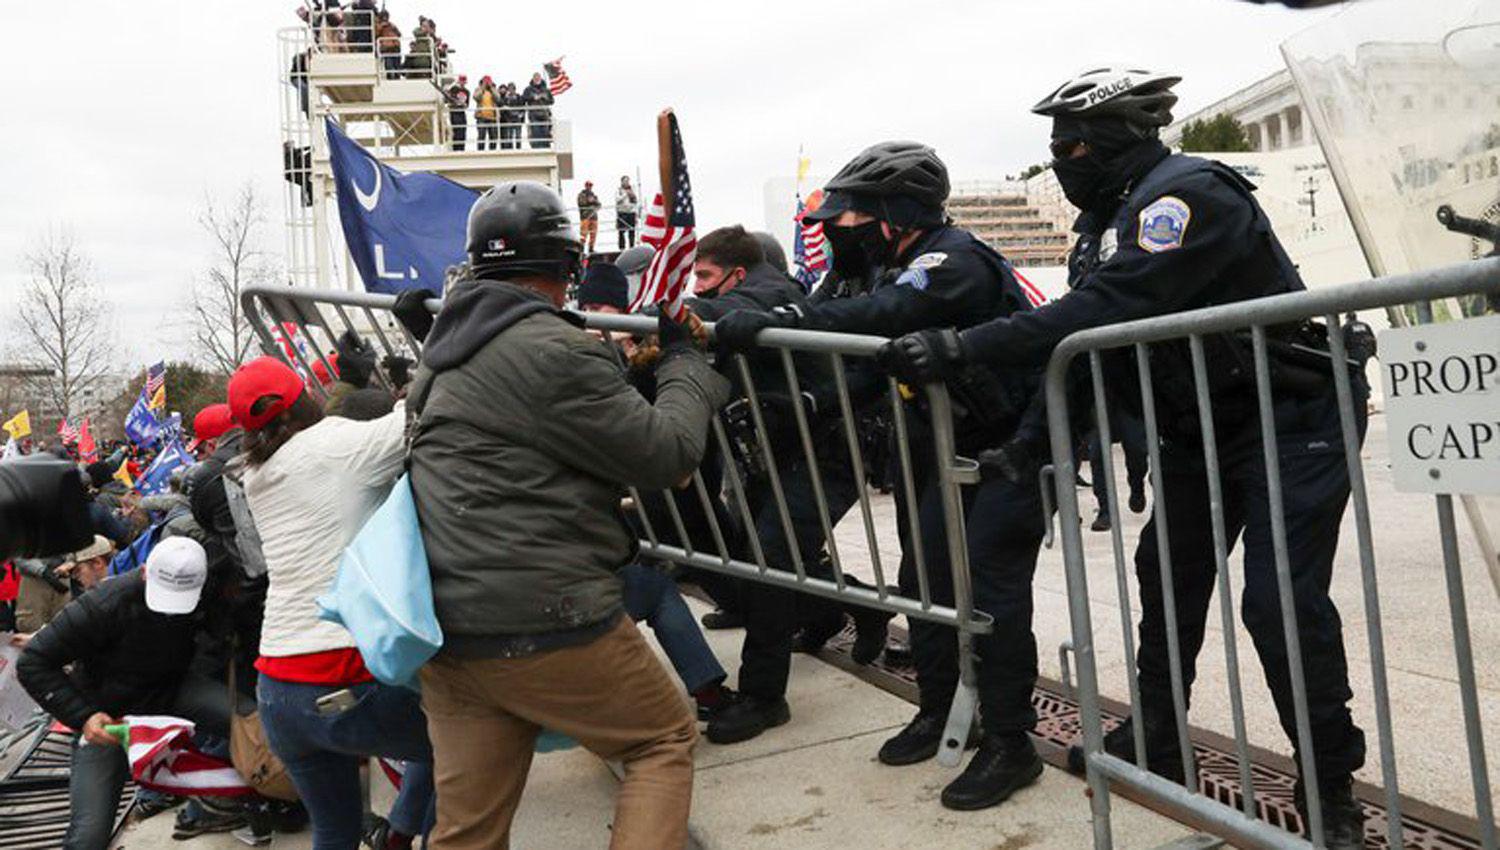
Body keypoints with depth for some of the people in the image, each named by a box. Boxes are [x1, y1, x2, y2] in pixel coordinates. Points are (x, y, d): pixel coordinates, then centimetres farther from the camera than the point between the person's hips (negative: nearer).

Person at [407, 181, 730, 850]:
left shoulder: (446, 348, 14)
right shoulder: (555, 351, -14)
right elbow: (668, 455, -10)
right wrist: (685, 361, 7)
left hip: (444, 631, 8)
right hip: (544, 625, -8)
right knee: (666, 741, 14)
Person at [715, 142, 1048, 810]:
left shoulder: (954, 260, -24)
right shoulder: (881, 267, 6)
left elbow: (880, 316, -41)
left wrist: (771, 323, -47)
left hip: (1016, 440, -9)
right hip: (952, 447, 9)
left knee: (991, 581, -12)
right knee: (924, 577, 8)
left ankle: (1010, 743, -1)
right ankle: (939, 710, 25)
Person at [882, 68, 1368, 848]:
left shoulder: (1189, 195, -24)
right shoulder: (1108, 218, 7)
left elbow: (1103, 312, -35)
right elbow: (1080, 335, 7)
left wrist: (961, 349, -37)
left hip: (1292, 416, -9)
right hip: (1205, 426, 10)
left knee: (1281, 600, -12)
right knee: (1167, 573, 12)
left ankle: (1331, 787, 5)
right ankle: (1154, 741, 28)